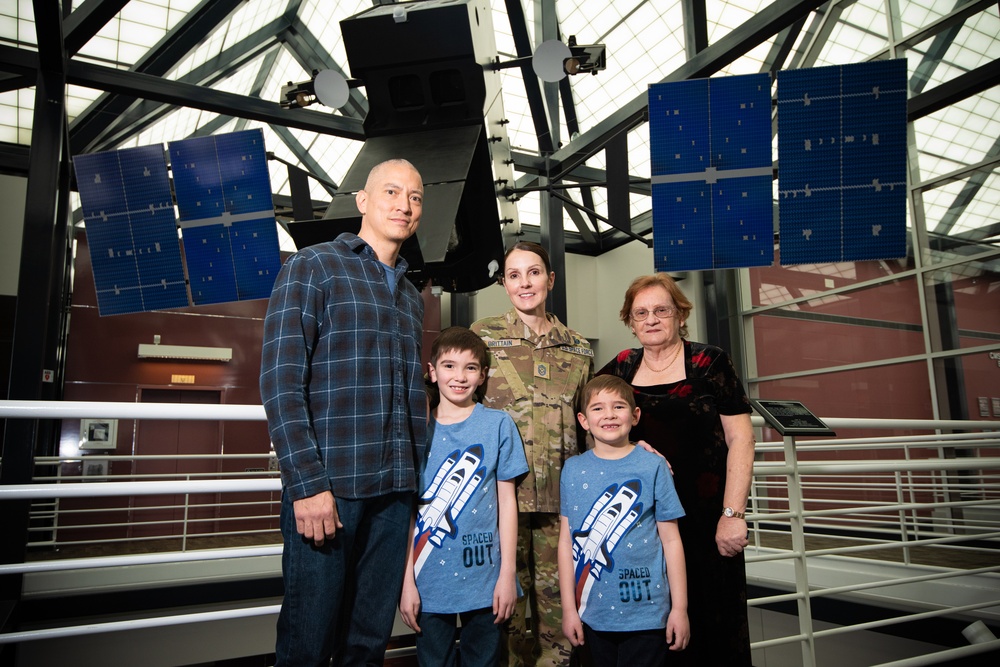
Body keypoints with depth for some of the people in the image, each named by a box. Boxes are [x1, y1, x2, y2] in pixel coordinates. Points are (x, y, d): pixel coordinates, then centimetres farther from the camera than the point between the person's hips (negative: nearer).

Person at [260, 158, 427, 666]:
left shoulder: (411, 297, 18)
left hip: (394, 491, 6)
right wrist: (307, 485, -16)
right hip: (327, 485, -5)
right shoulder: (312, 267, -1)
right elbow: (280, 383, -10)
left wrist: (419, 477, 11)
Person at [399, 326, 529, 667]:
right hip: (429, 579, 1)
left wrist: (507, 574, -3)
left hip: (483, 576, 0)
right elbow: (411, 507, 0)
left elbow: (507, 501, -1)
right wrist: (407, 581, -1)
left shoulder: (498, 425, -2)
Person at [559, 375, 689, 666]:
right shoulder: (572, 469, 0)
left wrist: (680, 607, -2)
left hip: (646, 612, -2)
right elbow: (567, 540, 2)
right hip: (593, 613, 2)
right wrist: (568, 607, 3)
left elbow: (671, 540, -2)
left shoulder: (653, 466, -5)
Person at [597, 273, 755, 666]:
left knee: (710, 618, 7)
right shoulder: (619, 370, 6)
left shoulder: (709, 364, -2)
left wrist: (733, 513, -12)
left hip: (704, 517, -2)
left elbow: (740, 439, -5)